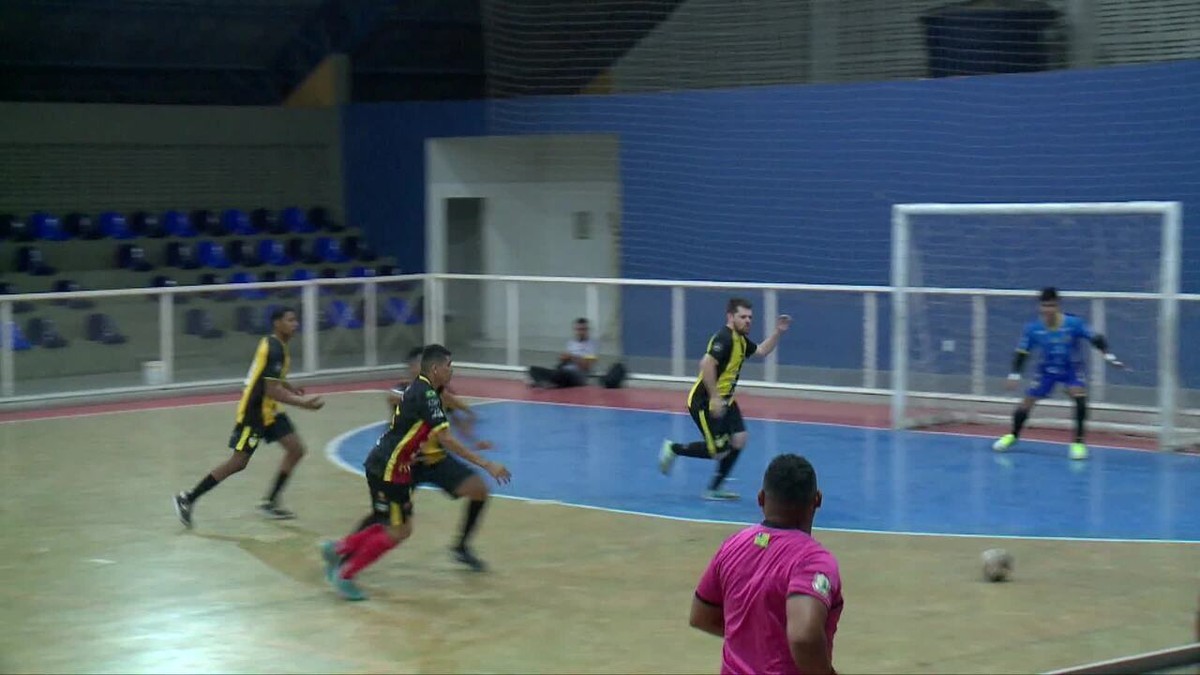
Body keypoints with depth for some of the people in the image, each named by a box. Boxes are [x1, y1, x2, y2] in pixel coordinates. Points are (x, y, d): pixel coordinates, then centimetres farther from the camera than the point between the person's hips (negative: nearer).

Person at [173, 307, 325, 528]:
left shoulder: (274, 344, 9)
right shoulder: (274, 349, -21)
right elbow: (272, 391, -25)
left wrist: (290, 387, 15)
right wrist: (302, 402, -24)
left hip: (269, 410, 10)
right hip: (253, 412, -10)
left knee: (296, 450, 3)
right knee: (238, 462, -6)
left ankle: (270, 502, 10)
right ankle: (187, 499, 3)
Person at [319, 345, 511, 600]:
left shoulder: (419, 389, 11)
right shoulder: (426, 394, -18)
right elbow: (445, 439, -24)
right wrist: (486, 465, -24)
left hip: (384, 465, 10)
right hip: (388, 468, -10)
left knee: (399, 528, 17)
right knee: (397, 531, -2)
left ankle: (338, 550, 26)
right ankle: (344, 574, 7)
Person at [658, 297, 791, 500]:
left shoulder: (741, 340, 11)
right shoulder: (724, 338, -20)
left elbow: (762, 351, 29)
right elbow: (706, 364, -31)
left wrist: (778, 332, 16)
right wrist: (714, 398, -31)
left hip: (723, 400, 10)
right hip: (704, 402, -10)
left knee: (739, 439, -2)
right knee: (719, 451, -9)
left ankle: (714, 489, 8)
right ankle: (673, 448, 12)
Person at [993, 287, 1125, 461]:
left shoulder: (1074, 323, -23)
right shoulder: (1033, 328, -18)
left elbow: (1096, 339, -15)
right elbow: (1022, 352, -6)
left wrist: (1108, 355, -25)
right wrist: (1014, 374, -11)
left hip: (1071, 369, -2)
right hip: (1047, 369, 2)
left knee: (1080, 397, -27)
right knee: (1027, 401, 1)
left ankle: (1078, 442, -16)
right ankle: (1013, 435, 29)